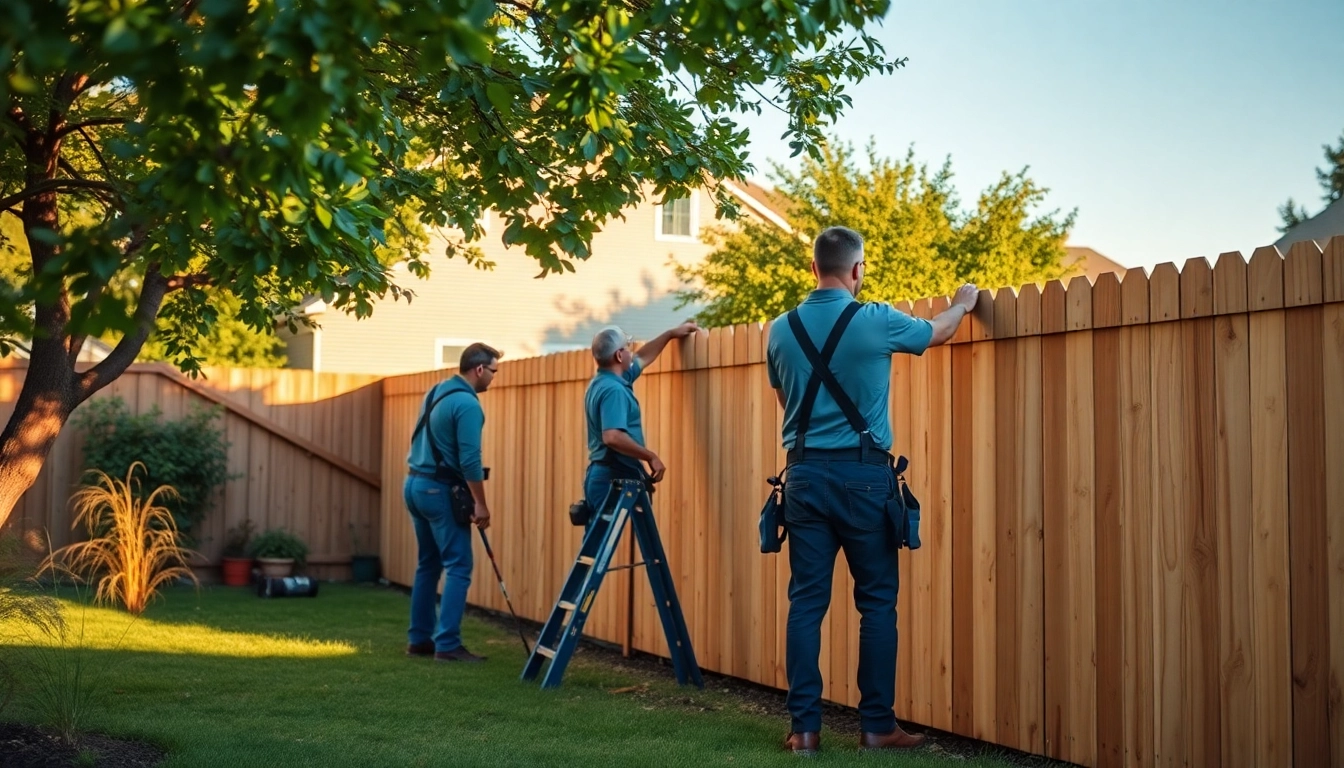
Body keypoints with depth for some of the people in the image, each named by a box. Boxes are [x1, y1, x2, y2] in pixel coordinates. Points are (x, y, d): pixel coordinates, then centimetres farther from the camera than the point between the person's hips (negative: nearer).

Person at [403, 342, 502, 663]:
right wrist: (480, 504, -13)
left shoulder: (435, 392, 13)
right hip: (440, 490, -9)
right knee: (458, 567, -6)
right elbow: (469, 460, -20)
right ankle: (447, 644, -9)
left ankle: (419, 639, 18)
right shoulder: (467, 403, -15)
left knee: (428, 564, 15)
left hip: (415, 484, 9)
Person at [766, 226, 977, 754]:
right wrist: (963, 303, 35)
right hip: (864, 474, -3)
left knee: (806, 601, 5)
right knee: (877, 602, 6)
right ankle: (877, 725, 9)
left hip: (805, 474, 3)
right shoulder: (877, 322, -6)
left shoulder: (781, 330, 3)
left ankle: (804, 726, 7)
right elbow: (938, 331, 15)